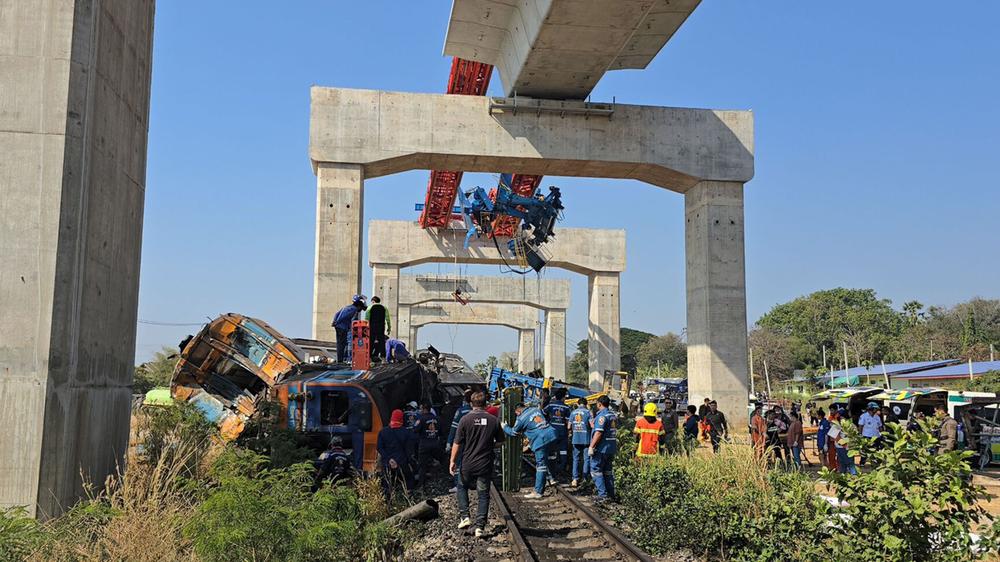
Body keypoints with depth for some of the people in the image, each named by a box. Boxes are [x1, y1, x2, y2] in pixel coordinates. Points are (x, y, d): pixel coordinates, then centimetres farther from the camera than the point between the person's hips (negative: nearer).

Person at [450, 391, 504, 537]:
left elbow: (457, 443, -8)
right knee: (483, 495, 9)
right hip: (485, 464, 1)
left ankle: (465, 517, 13)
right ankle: (480, 526, 7)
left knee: (462, 487, 23)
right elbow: (500, 441, 8)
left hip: (467, 464, -1)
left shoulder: (465, 419, -9)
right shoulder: (493, 420, -3)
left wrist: (452, 461, 0)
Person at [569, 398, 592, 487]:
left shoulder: (573, 412, 6)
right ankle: (585, 479, 3)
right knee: (587, 459, 4)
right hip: (586, 439, -3)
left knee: (576, 459, 9)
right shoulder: (588, 412, -5)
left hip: (576, 439, 3)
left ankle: (575, 479, 4)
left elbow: (569, 427, 6)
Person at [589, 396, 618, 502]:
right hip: (612, 448, 9)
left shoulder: (602, 415, -16)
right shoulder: (613, 415, 13)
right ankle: (611, 494, 15)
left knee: (596, 470, -3)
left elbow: (598, 433, -22)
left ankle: (603, 494, -9)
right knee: (608, 471, 15)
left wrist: (591, 446, -18)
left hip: (601, 448, -9)